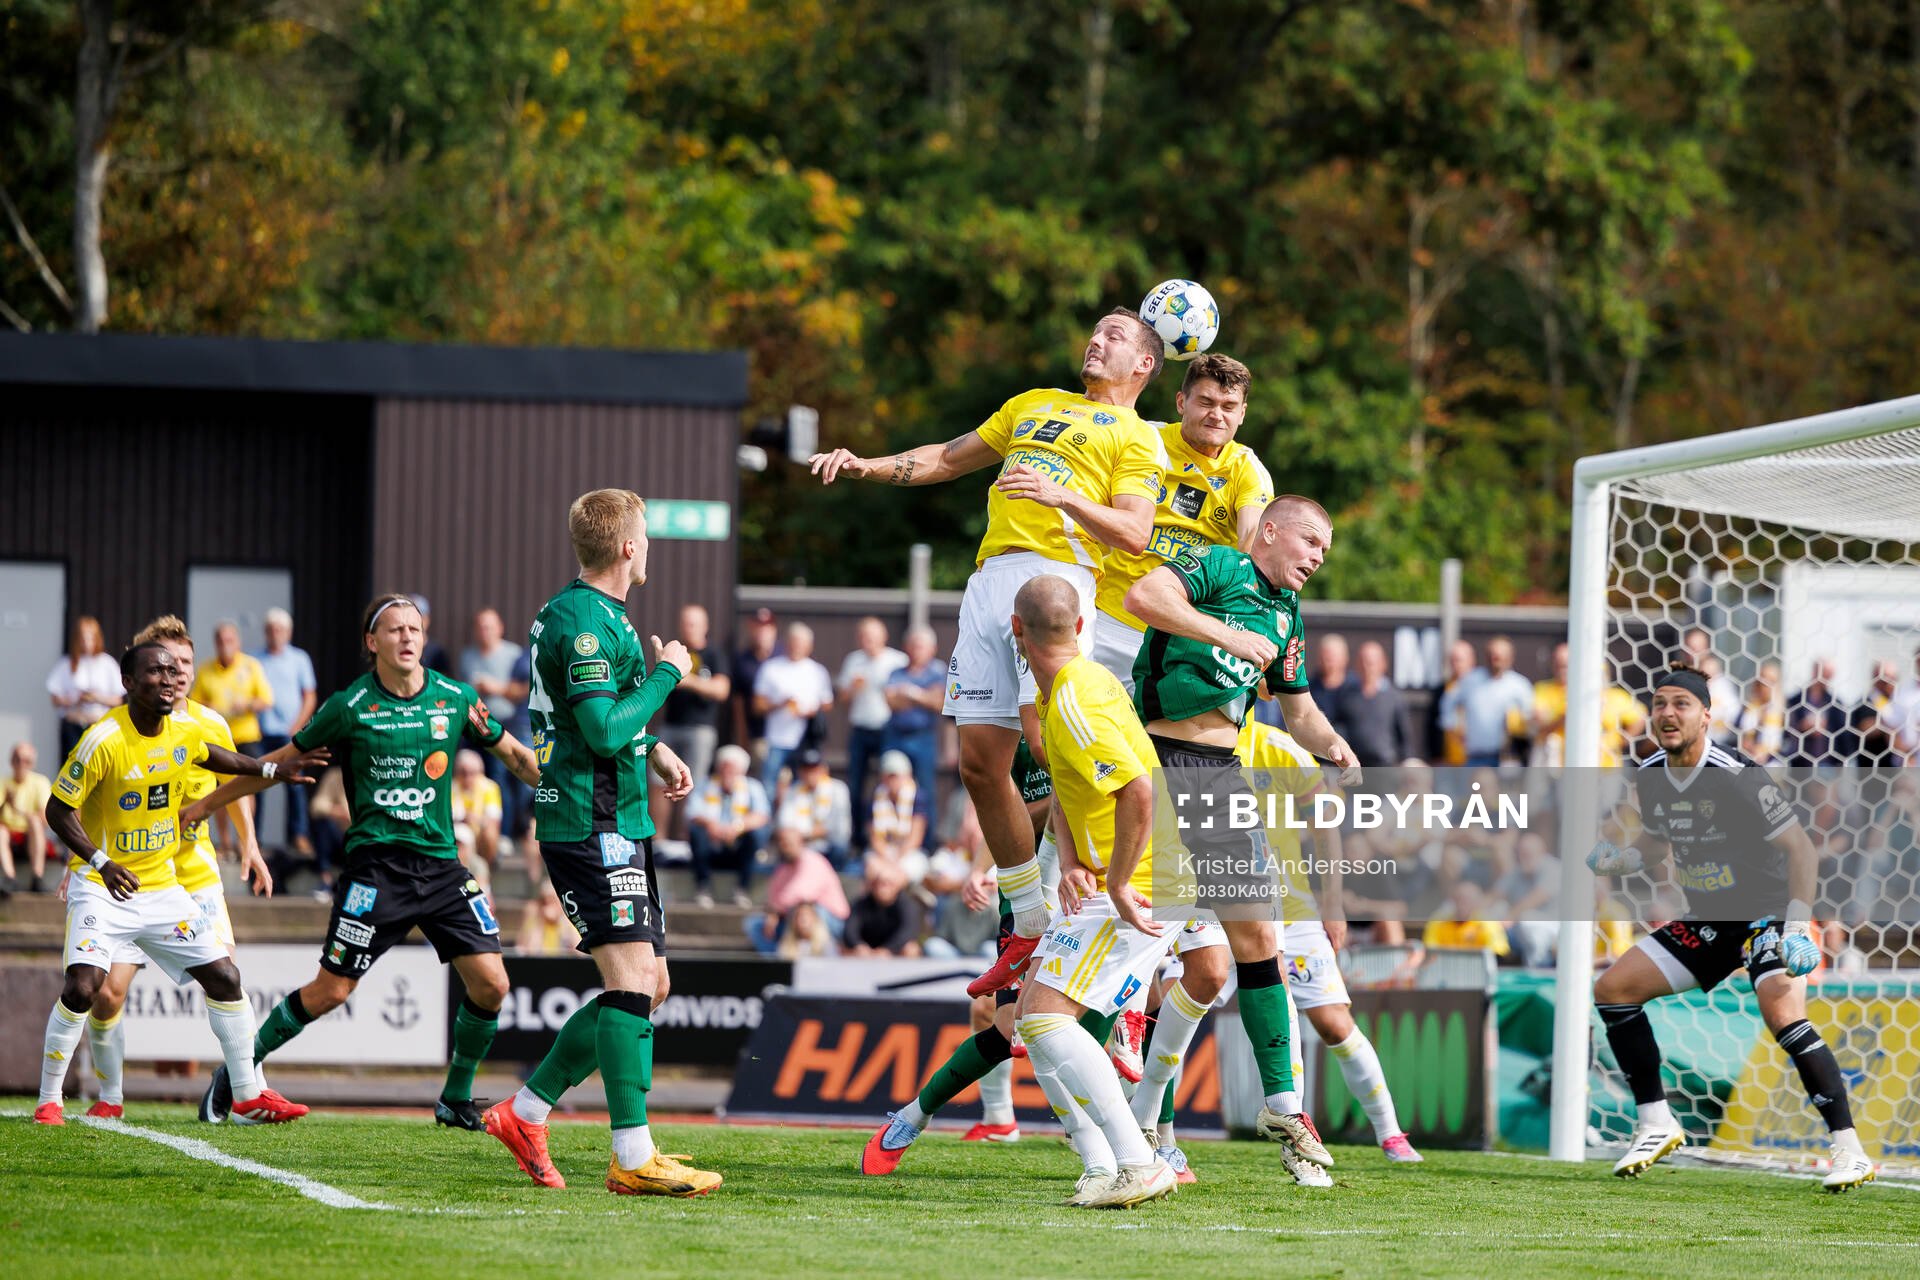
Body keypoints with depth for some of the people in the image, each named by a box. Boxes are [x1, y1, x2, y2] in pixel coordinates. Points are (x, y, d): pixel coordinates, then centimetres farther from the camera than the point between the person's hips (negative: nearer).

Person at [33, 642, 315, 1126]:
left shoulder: (184, 731, -1)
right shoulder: (103, 741, -21)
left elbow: (210, 756, 24)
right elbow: (59, 809, -15)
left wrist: (273, 770, 18)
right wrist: (100, 863, -27)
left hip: (161, 886, 6)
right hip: (102, 886, -6)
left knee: (224, 977, 4)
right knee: (82, 986, -22)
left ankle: (249, 1097, 15)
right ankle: (48, 1100, -6)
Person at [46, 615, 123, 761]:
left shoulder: (106, 663, 5)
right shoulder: (67, 665, 5)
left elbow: (118, 700, 6)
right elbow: (56, 699, 4)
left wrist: (98, 698, -11)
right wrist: (76, 701, -13)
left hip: (99, 723, 0)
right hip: (73, 725, 0)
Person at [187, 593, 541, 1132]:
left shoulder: (457, 699, 4)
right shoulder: (351, 707, -4)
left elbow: (514, 753, 19)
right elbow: (281, 762, 7)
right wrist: (208, 803, 10)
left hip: (441, 861, 4)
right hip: (376, 863, -4)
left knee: (490, 983, -7)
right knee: (331, 990, -7)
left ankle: (456, 1100, 13)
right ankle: (236, 1072, 11)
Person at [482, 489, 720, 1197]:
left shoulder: (591, 611, 17)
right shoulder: (584, 620, -16)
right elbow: (604, 731, -22)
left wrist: (654, 748, 17)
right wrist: (665, 673, -12)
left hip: (621, 824, 11)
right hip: (591, 823, -11)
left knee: (647, 985, 11)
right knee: (631, 981, -15)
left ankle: (525, 1113, 18)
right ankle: (633, 1159, -17)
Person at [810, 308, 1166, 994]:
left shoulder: (1135, 436, 11)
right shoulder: (1035, 404, 30)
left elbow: (1135, 532, -3)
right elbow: (948, 458, 36)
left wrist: (1062, 496, -18)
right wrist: (867, 466, 23)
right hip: (991, 575, 6)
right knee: (980, 762, 0)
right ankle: (1031, 930, 8)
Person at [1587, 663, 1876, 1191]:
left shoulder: (1737, 777, -21)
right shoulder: (1649, 779, 0)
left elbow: (1801, 848, -18)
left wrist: (1799, 924, -28)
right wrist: (1619, 861, -5)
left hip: (1766, 913, -7)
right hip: (1707, 920, 8)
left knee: (1782, 1013, -31)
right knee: (1612, 988, 0)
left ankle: (1850, 1150, -26)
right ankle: (1657, 1125, 10)